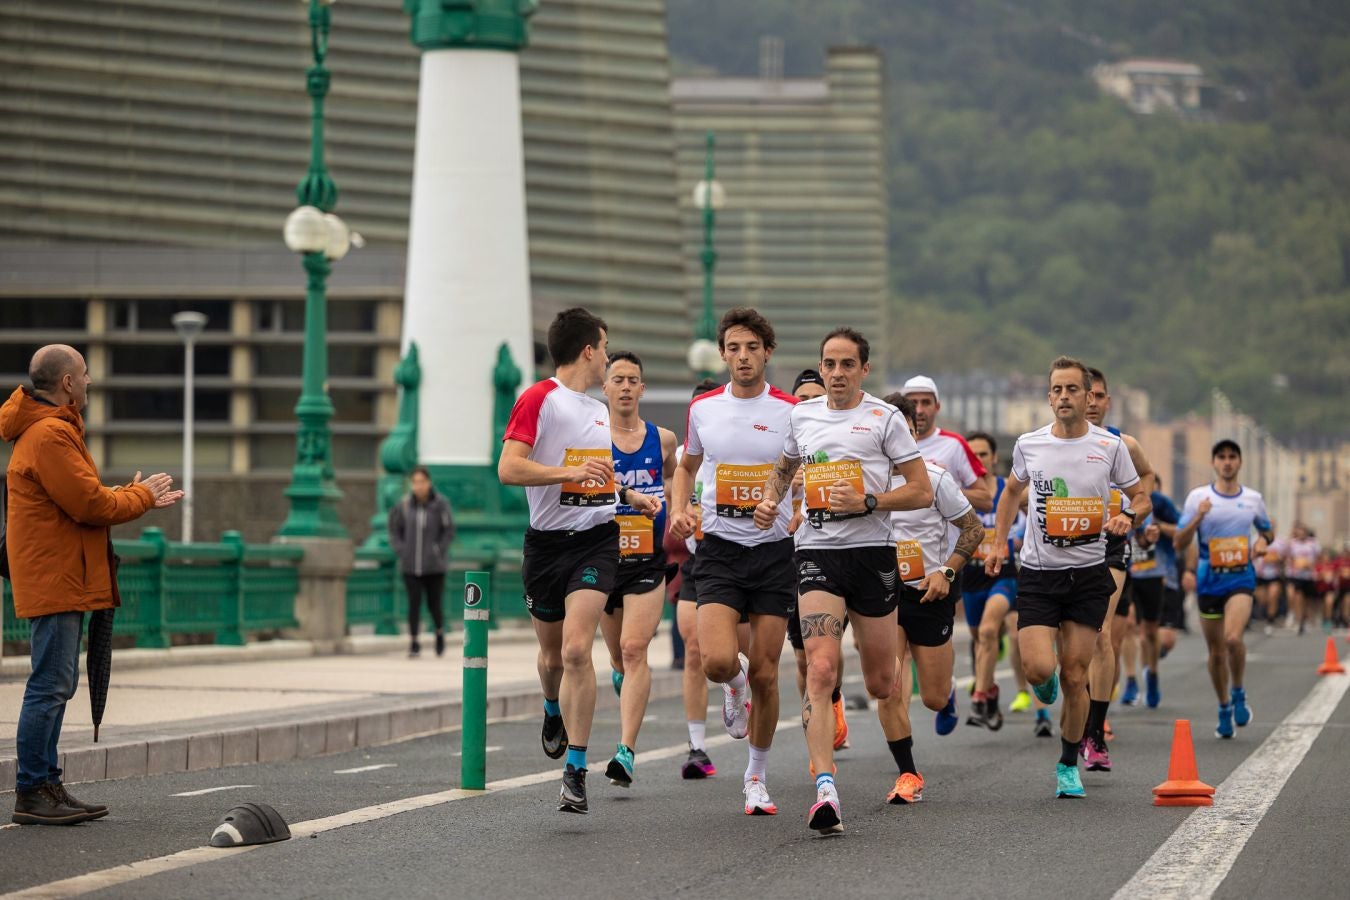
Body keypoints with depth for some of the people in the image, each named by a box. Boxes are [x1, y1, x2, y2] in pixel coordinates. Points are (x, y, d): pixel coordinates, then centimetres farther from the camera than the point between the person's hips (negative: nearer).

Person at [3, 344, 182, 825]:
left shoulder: (52, 430, 20)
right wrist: (141, 496, -4)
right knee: (50, 686, -10)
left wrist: (135, 495, 11)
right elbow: (89, 504, -19)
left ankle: (46, 785, 17)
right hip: (55, 581, -11)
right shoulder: (50, 435, -16)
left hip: (59, 581, 11)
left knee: (57, 685, 13)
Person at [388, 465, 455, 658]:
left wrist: (438, 551, -10)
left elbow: (449, 531, -2)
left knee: (434, 604, 5)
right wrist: (400, 550, -1)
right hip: (410, 566, 1)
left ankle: (440, 632, 32)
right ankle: (413, 642, 2)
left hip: (434, 566, -1)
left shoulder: (440, 504, -7)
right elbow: (394, 529, 10)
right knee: (414, 603, -4)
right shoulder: (405, 505, -2)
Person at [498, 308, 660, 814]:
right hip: (547, 543, -3)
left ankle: (575, 771, -13)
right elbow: (508, 468, -18)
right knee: (552, 654, 12)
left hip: (597, 539, 3)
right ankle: (554, 712, 48)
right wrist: (570, 472, -25)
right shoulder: (539, 399, -6)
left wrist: (628, 496, 21)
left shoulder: (599, 411, 17)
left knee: (576, 650, -15)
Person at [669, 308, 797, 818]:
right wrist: (679, 510, 3)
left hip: (774, 551, -1)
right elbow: (687, 465, 21)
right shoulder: (703, 408, 4)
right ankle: (734, 683, 20)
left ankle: (757, 776, 20)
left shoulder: (791, 412, -3)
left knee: (764, 674, 2)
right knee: (717, 661, -19)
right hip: (718, 550, 1)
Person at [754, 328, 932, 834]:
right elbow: (784, 467, 30)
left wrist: (867, 502, -15)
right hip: (817, 553, 2)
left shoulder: (884, 417, 0)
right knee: (820, 670, -18)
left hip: (872, 553, -1)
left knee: (880, 683, 7)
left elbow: (922, 491, -2)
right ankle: (825, 788, -26)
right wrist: (770, 500, 10)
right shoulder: (802, 416, 11)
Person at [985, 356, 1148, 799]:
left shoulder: (1110, 446, -2)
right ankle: (1046, 680, 24)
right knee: (1038, 668, -15)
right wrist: (999, 543, 13)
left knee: (1075, 676, 1)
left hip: (1088, 575, 0)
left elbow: (1140, 496, 9)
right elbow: (1012, 490, 20)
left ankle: (1068, 764, 19)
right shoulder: (1029, 444, 1)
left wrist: (1127, 518, -13)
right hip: (1038, 573, 0)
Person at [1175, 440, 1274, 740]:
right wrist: (1198, 517, -18)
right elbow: (1179, 543, -1)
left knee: (1233, 638, -25)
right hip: (1209, 580, 1)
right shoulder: (1198, 497, 0)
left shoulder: (1253, 498, 6)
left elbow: (1267, 531, 23)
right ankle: (1224, 709, 25)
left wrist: (1263, 542, 0)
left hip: (1241, 577, -1)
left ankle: (1238, 693, -1)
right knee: (1216, 651, 7)